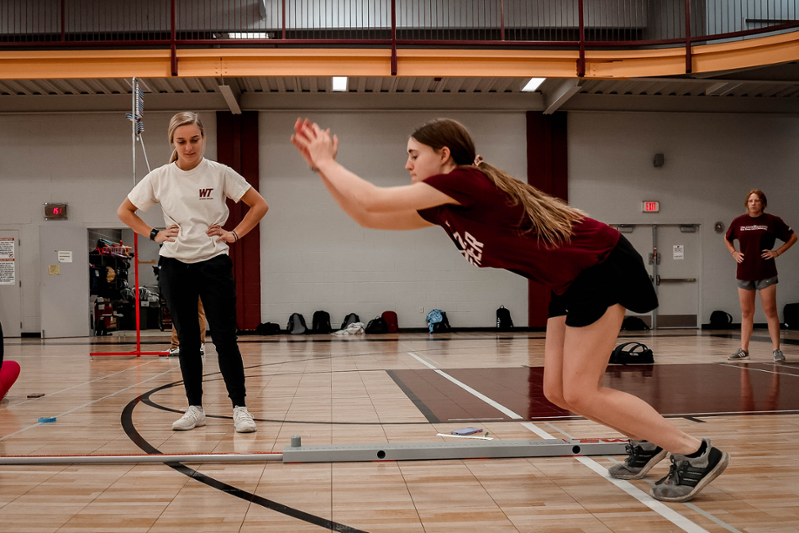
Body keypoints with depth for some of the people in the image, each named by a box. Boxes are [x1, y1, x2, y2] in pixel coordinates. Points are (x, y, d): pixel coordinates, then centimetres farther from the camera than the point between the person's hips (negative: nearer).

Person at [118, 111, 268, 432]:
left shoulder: (219, 173, -3)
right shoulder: (159, 178, 2)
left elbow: (259, 205, 3)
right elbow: (124, 211, 12)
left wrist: (235, 234, -4)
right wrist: (153, 235, 1)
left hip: (214, 262, -2)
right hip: (174, 265, 2)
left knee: (225, 338, -5)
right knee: (187, 340, 7)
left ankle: (240, 408, 3)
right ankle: (195, 409, 16)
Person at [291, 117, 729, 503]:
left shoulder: (464, 181, -18)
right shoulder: (442, 208, 8)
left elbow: (372, 201, -21)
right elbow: (368, 217, 11)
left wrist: (326, 161, -7)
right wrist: (321, 167, 8)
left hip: (602, 266, -9)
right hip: (574, 280, 9)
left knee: (579, 393, -7)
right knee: (557, 390, 9)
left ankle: (696, 453, 4)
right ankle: (645, 442, 27)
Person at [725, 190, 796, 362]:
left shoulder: (772, 221, -3)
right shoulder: (739, 221, 6)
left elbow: (792, 237, 5)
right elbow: (727, 239, 23)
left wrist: (777, 252, -4)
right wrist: (734, 253, 7)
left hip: (766, 273, -3)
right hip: (744, 273, 3)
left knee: (770, 311, -4)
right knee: (746, 312, 8)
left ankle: (776, 350, 2)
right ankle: (743, 350, 13)